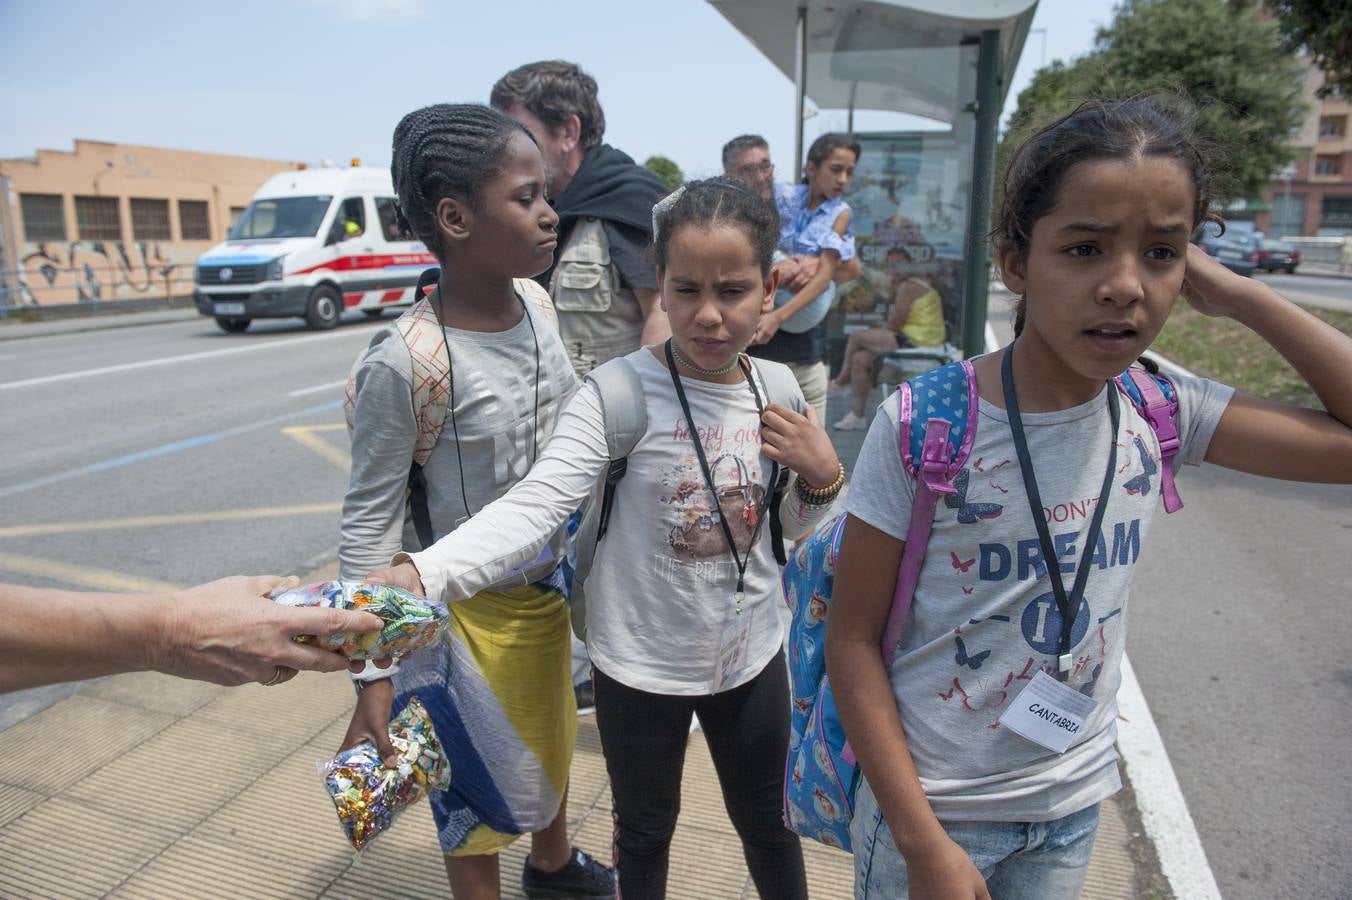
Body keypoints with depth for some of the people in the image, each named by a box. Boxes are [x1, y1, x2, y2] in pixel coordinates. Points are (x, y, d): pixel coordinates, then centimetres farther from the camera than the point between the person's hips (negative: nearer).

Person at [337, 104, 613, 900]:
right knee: (479, 787, 15)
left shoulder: (537, 305, -8)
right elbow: (370, 523, -18)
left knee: (552, 740, 29)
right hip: (470, 610, -7)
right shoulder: (403, 365, -27)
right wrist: (374, 674, -15)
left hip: (550, 585, 7)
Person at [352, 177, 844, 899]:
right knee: (644, 832, 21)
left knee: (766, 822, 24)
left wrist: (824, 475, -13)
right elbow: (533, 507, -32)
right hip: (641, 665, -3)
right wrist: (416, 576, -47)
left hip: (751, 653, 4)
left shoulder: (777, 389, -6)